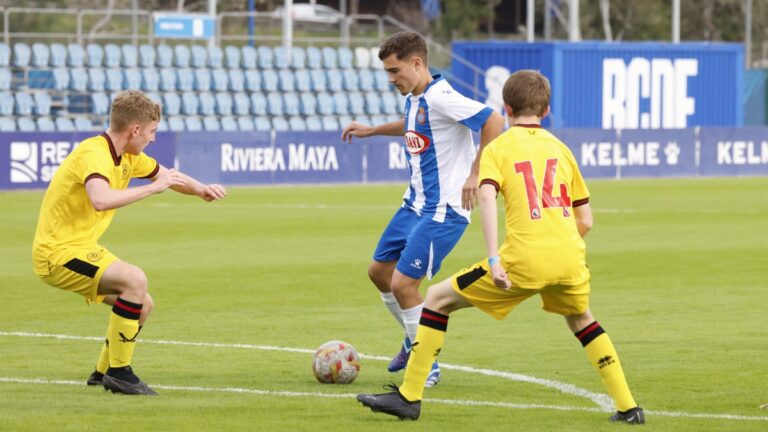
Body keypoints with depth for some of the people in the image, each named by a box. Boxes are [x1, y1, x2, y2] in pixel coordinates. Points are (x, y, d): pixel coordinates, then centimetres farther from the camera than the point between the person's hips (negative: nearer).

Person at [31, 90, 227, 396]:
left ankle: (104, 372, 25)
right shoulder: (94, 153, -21)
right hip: (58, 253, -10)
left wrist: (202, 190, 5)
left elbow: (165, 175, 25)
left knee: (143, 305, 11)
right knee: (135, 280, -26)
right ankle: (119, 372, -19)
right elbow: (101, 200, -41)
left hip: (81, 249, 10)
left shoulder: (127, 157, 8)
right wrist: (153, 187, -31)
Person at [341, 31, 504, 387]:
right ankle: (414, 341, 37)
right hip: (415, 203, 10)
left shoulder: (441, 98, -21)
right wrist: (371, 131, 32)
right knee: (379, 271, 18)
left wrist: (476, 175, -29)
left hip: (444, 210, -10)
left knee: (403, 284, -12)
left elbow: (493, 122, -29)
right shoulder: (413, 99, 8)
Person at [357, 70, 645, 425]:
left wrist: (494, 260, -18)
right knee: (580, 318, 34)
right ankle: (627, 407, 27)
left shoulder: (498, 148, 9)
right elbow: (585, 220, 19)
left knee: (438, 298, 12)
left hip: (525, 258, -4)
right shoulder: (560, 148, 20)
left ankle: (409, 397, 9)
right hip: (570, 256, 4)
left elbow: (487, 197, -12)